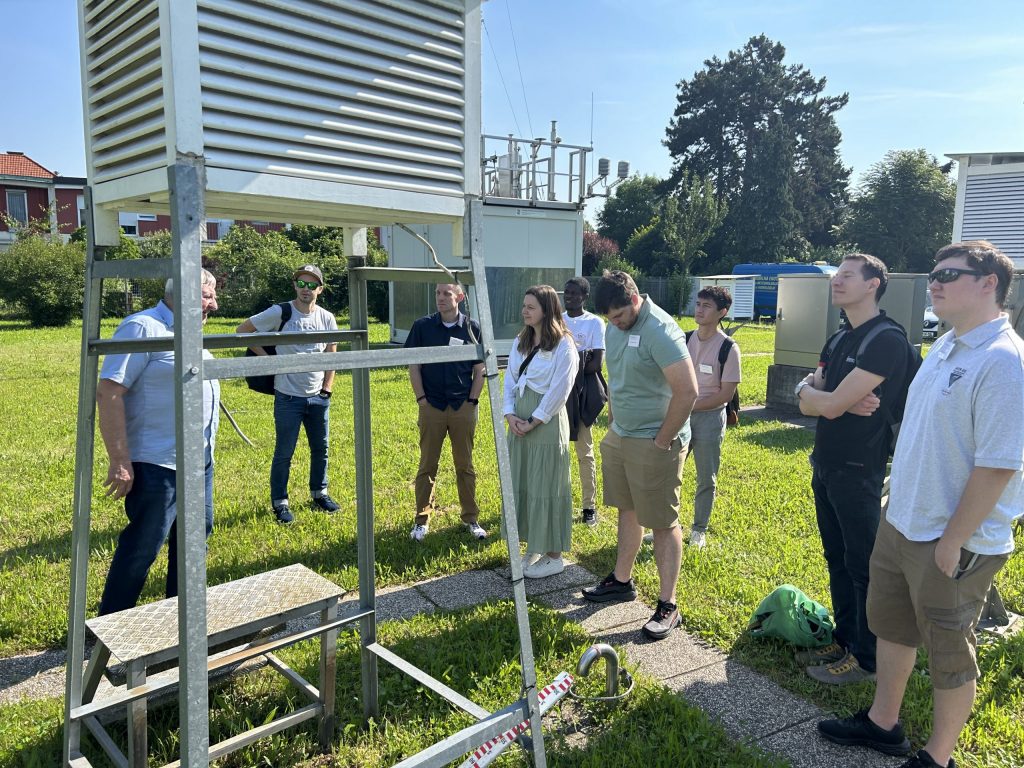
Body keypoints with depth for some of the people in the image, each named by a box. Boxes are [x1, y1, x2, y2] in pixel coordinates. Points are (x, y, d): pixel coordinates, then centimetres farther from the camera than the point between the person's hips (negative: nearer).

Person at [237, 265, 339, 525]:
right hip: (288, 397, -4)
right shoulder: (280, 313, -10)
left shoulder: (327, 319, 2)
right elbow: (243, 330, -3)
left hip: (318, 397, 4)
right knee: (284, 453, 4)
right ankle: (279, 502, 19)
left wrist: (327, 390, 2)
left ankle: (319, 493, 33)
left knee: (321, 448, 15)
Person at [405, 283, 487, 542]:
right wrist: (421, 399, -4)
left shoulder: (472, 328, 0)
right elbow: (413, 366, 2)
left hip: (463, 406, 0)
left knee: (465, 466, 9)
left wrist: (472, 400, -2)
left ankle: (471, 519, 20)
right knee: (427, 466, 6)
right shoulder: (422, 326, 0)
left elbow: (480, 370, 4)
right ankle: (421, 521, 16)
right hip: (431, 406, 0)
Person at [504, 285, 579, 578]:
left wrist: (533, 422, -14)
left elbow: (559, 392, -15)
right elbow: (509, 380, 11)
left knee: (545, 487, 0)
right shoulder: (521, 342, 11)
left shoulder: (564, 346, -11)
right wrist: (509, 414, -3)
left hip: (547, 423, -7)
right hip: (520, 422, 7)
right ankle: (534, 548, 25)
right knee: (521, 484, 11)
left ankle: (554, 556, 13)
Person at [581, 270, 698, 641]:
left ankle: (667, 607, 12)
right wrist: (612, 422, 15)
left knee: (662, 523, 1)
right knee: (627, 511, 20)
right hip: (619, 436, 8)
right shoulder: (615, 327, 5)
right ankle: (621, 581, 36)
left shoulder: (660, 331, -22)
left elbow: (687, 391, -25)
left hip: (654, 444, -8)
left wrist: (662, 441, -18)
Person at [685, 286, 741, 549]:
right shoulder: (685, 339, 2)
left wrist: (690, 406, -14)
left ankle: (699, 530, 25)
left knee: (706, 479, 8)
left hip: (709, 417, -4)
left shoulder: (729, 348, -12)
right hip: (681, 416, 4)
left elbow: (726, 394, -13)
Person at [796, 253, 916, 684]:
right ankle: (845, 640, 32)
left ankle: (867, 658, 18)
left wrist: (811, 392, -1)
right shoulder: (838, 341, 12)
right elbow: (807, 404, 5)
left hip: (859, 471, -8)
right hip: (825, 466, 9)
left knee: (863, 566, 4)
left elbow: (831, 405, -22)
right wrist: (842, 400, -15)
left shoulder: (887, 340, -17)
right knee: (837, 560, 18)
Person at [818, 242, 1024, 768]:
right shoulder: (944, 347, 7)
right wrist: (898, 498, 15)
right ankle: (883, 724, 42)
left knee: (949, 653, 10)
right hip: (902, 523, 9)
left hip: (953, 542, -9)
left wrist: (952, 542, -21)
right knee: (890, 625, 22)